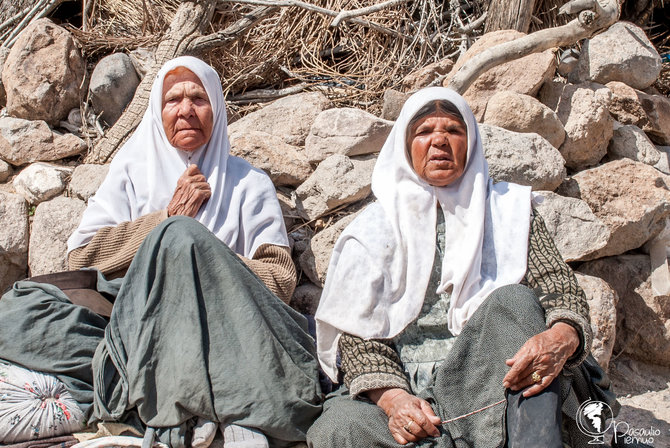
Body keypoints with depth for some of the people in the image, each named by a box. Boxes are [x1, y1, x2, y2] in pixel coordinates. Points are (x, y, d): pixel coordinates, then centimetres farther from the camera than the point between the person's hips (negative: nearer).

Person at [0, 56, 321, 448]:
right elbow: (81, 255, 6)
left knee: (181, 238, -34)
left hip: (214, 329, -2)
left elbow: (280, 281, 3)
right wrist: (169, 217, -1)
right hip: (134, 324, 3)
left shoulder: (248, 184, 14)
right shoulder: (132, 171, 20)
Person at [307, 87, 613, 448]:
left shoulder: (510, 210, 13)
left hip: (488, 383, 1)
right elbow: (357, 331, 2)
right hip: (403, 385, 0)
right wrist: (391, 397, -18)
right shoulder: (374, 228, 10)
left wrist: (563, 336, -24)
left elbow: (560, 287, 2)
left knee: (515, 300, -27)